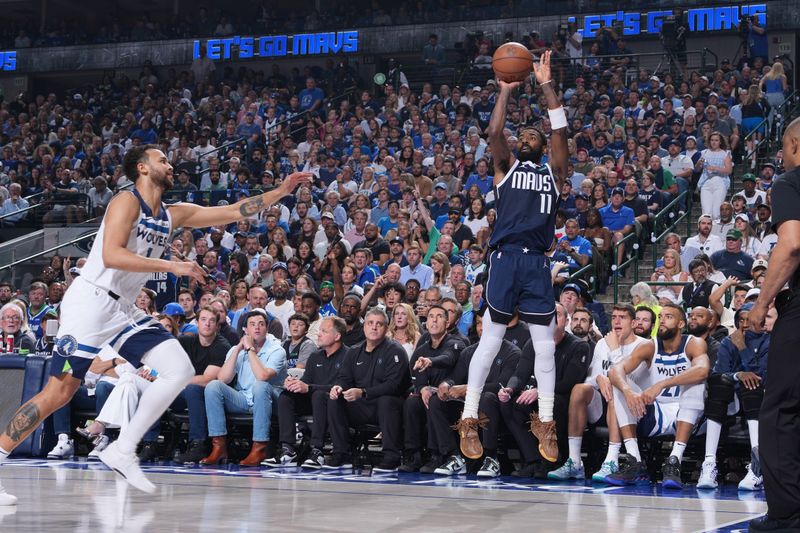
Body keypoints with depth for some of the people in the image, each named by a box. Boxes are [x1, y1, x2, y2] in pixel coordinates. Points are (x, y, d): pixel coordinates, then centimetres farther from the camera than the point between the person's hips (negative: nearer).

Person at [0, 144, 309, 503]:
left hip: (124, 311, 8)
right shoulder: (127, 202, -9)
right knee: (59, 393, -12)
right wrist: (172, 266, -25)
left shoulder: (173, 215, 14)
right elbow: (111, 256, -24)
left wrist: (281, 192, 12)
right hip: (90, 302, -8)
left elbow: (233, 212, 16)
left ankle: (122, 451, -3)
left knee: (180, 370, -5)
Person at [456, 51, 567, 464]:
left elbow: (560, 132, 4)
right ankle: (468, 421, 2)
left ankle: (545, 423, 11)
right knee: (491, 339, -2)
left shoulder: (553, 171, 17)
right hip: (505, 258, -2)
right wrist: (505, 90, -1)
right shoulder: (506, 167, 15)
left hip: (538, 262, 2)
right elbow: (494, 132, -2)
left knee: (545, 344, 2)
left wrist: (547, 86, 2)